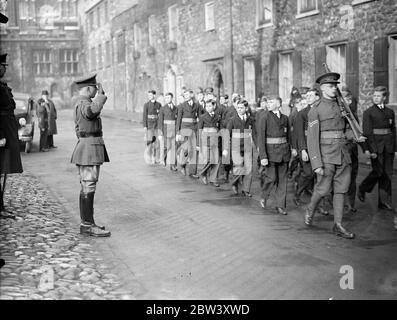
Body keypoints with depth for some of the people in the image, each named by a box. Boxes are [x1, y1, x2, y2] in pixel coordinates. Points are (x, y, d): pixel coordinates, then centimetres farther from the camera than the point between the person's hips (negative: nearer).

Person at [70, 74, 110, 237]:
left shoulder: (81, 103, 16)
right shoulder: (83, 103, -16)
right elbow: (93, 110, -39)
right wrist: (101, 94, -22)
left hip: (85, 147, 11)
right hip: (90, 149, -11)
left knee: (86, 187, 13)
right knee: (89, 187, -9)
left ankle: (86, 223, 20)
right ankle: (88, 226, -7)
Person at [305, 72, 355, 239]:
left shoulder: (340, 106, 13)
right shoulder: (315, 110, -5)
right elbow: (312, 139, -11)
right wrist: (317, 163, -17)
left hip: (343, 154, 6)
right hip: (326, 155, -6)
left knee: (341, 189, 4)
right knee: (323, 188, -5)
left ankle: (338, 225, 9)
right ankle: (310, 210, 25)